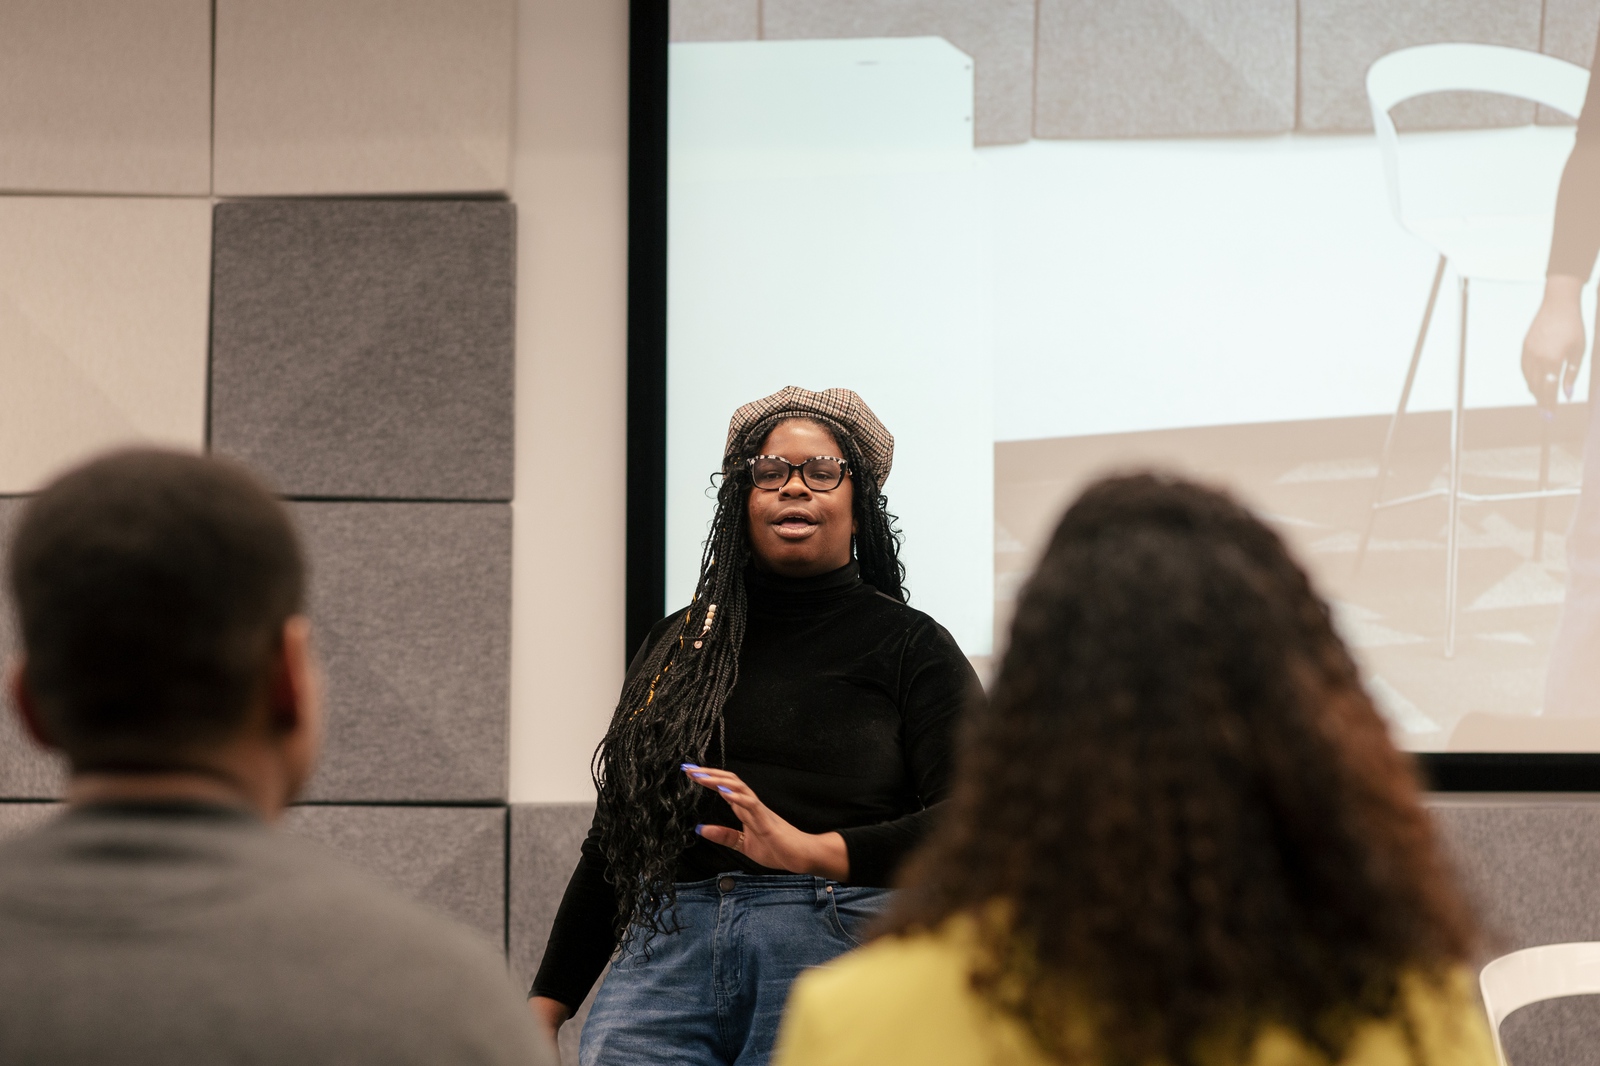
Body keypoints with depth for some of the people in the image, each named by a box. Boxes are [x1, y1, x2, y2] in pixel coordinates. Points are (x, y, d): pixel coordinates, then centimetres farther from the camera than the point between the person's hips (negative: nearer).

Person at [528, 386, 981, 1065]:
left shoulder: (910, 646, 8)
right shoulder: (679, 642, 19)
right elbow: (612, 842, 20)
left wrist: (813, 851, -20)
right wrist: (546, 1006, 14)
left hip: (834, 958, -3)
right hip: (668, 956, 3)